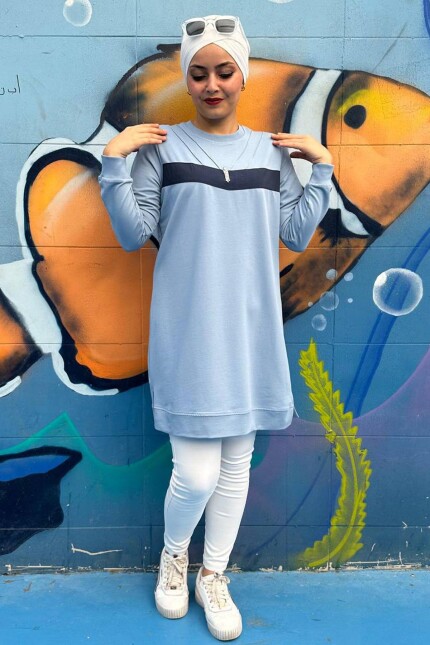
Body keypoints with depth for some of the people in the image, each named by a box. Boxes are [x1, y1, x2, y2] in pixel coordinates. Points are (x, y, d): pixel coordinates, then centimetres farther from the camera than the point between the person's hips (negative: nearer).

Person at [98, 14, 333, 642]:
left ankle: (214, 577, 34)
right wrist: (115, 160, -11)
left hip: (250, 328, 4)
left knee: (237, 462, 11)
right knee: (196, 472, -4)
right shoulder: (162, 144, -1)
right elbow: (134, 234, -3)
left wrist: (322, 167, 4)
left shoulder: (271, 150, 9)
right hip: (188, 330, -3)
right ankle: (173, 555, 31)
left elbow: (296, 235, 8)